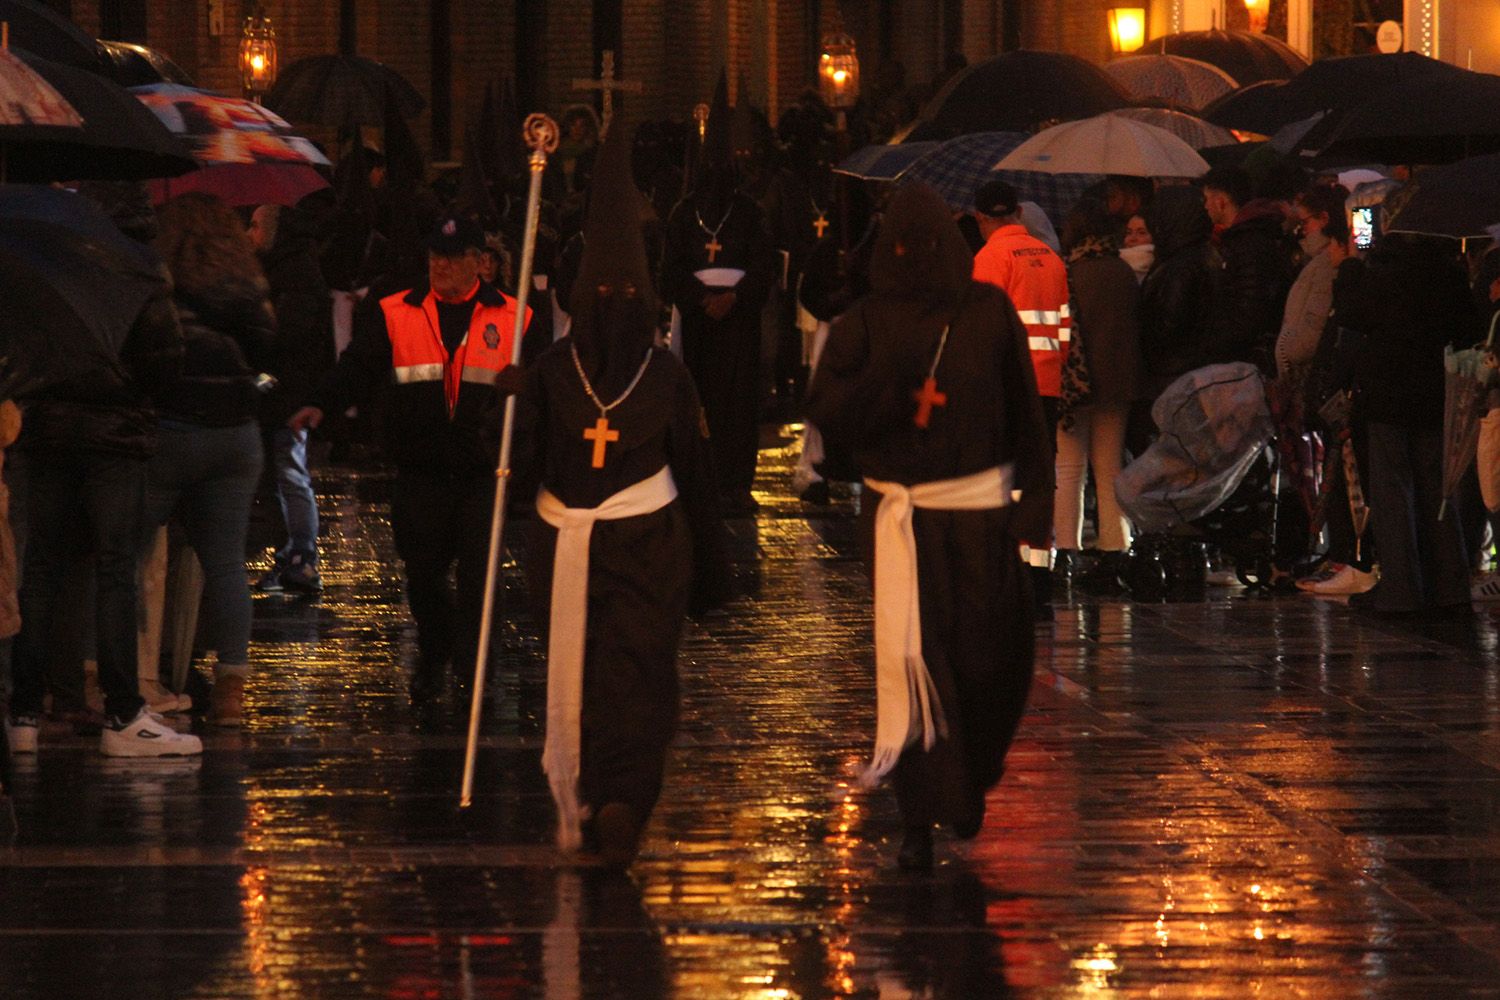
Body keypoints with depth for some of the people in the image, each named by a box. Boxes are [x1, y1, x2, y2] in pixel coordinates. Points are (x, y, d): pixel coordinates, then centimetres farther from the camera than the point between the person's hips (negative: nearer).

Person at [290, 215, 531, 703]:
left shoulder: (511, 317, 5)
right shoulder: (394, 315, 6)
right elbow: (358, 367, -2)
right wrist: (322, 404, -19)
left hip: (483, 472, -1)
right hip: (420, 470, 1)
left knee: (477, 574, -2)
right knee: (422, 571, 5)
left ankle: (470, 669, 8)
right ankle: (432, 658, 27)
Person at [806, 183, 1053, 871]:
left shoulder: (989, 312, 3)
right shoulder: (867, 324, 2)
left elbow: (1024, 410, 5)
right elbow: (827, 412, -5)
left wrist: (1035, 496, -1)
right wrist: (885, 378, -21)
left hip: (981, 511, 1)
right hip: (902, 515, -1)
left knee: (992, 660, 4)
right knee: (910, 660, -9)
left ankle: (971, 779, 32)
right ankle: (920, 819, -6)